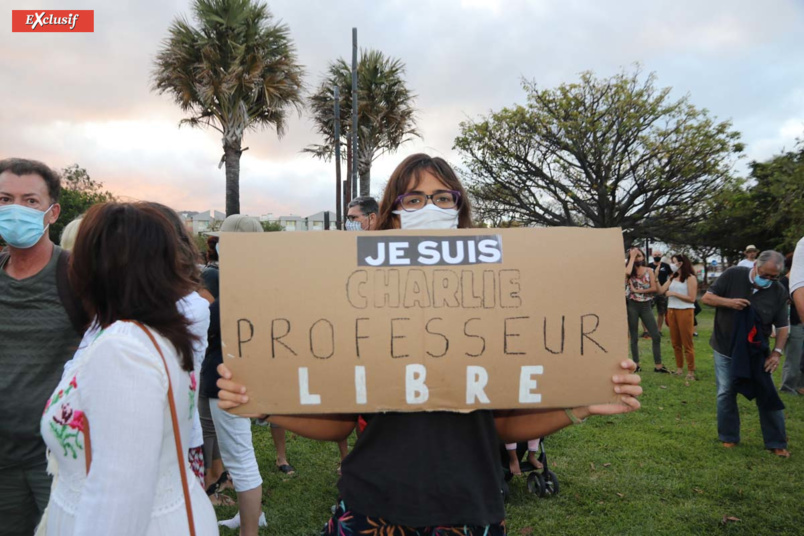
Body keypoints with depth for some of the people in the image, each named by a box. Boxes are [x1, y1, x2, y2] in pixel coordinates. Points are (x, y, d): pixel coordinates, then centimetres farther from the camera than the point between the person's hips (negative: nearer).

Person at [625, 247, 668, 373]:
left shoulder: (649, 271, 3)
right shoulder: (630, 272, 1)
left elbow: (655, 288, -7)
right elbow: (627, 272, -26)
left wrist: (638, 290, -14)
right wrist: (632, 257, -16)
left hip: (645, 306, 1)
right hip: (632, 306, -1)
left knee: (656, 336, -2)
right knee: (634, 337, 6)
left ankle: (658, 365, 7)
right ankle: (636, 364, 16)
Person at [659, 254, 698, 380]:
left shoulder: (690, 278, -7)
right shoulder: (672, 277, 13)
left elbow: (692, 298, -13)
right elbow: (661, 291, 1)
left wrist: (674, 294, -14)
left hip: (685, 311, -7)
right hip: (671, 311, 7)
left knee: (687, 343, -2)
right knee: (675, 342, 11)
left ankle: (691, 371, 5)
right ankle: (679, 367, 20)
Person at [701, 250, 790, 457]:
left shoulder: (778, 291, -8)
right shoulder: (733, 275, -12)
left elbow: (782, 326, -2)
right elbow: (707, 297, -7)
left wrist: (777, 351, -15)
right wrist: (728, 302, -26)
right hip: (726, 349, -1)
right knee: (726, 394, 6)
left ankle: (776, 443, 17)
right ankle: (729, 438, 22)